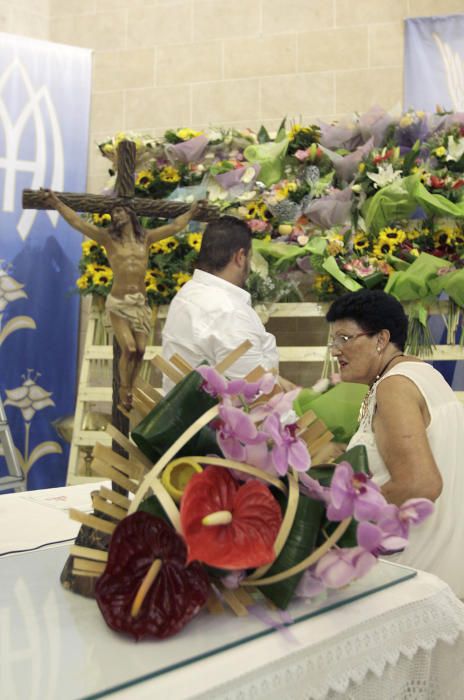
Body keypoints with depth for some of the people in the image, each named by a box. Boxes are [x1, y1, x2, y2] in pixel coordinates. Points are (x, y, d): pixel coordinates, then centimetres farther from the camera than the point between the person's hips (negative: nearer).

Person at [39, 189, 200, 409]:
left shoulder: (146, 237, 9)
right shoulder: (108, 237, -1)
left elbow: (175, 226, 20)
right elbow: (78, 222, -10)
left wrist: (192, 212, 27)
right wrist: (56, 204, -18)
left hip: (141, 303, 3)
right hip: (118, 303, -3)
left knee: (140, 350, -4)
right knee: (129, 349, -14)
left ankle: (129, 391, 16)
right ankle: (124, 391, 7)